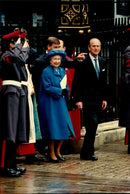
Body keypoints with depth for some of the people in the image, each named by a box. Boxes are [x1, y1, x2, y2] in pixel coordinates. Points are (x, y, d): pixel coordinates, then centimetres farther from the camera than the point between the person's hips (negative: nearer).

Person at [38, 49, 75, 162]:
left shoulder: (62, 71, 15)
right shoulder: (46, 72, -7)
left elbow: (65, 85, 14)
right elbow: (47, 88, -14)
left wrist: (66, 90, -8)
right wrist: (60, 91, -17)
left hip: (60, 102, 7)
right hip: (49, 103, -7)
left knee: (64, 127, 4)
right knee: (53, 128, -6)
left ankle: (57, 152, 18)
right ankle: (51, 154, 5)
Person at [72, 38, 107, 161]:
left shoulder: (102, 62, 13)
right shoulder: (83, 62, -7)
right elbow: (76, 83, -7)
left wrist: (104, 98, 14)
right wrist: (78, 99, -12)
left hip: (98, 99, 6)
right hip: (87, 98, -6)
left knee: (91, 126, 7)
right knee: (93, 123, -13)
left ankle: (86, 153, 14)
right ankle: (88, 152, -4)